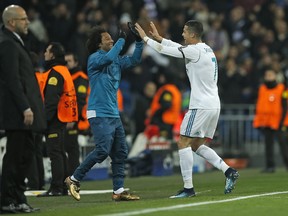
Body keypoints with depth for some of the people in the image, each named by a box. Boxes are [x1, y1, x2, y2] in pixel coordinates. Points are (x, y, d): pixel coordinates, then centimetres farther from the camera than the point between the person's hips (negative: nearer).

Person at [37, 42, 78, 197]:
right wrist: (71, 119, 20)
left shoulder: (55, 73, -13)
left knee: (54, 152, -10)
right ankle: (62, 187, 16)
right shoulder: (64, 71, 19)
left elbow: (51, 99, -21)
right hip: (62, 119, 10)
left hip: (54, 119, -10)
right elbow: (70, 96, 20)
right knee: (59, 152, 13)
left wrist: (45, 118, -23)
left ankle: (56, 188, -13)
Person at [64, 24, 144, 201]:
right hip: (99, 114, -8)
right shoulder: (94, 58, -7)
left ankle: (119, 191, 7)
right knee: (103, 150, -17)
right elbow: (108, 58, -26)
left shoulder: (116, 61, 15)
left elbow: (134, 60, 16)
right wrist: (122, 40, -17)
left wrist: (139, 41, 3)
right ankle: (74, 179, -4)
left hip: (114, 114, 8)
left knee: (121, 152, 4)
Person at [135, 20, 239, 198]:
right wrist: (159, 37, 27)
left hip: (201, 106, -9)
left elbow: (164, 50, -9)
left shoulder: (195, 51, -13)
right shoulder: (207, 50, 14)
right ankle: (229, 171, 3)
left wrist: (145, 37, 4)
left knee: (184, 143, -3)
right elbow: (178, 47, 28)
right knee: (197, 145, 15)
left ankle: (188, 188, -5)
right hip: (214, 105, 9)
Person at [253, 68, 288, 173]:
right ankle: (270, 166, 7)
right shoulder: (262, 89, 10)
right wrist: (258, 121, 7)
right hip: (266, 121, 4)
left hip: (278, 121, -4)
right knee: (268, 143, 4)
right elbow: (258, 105, 12)